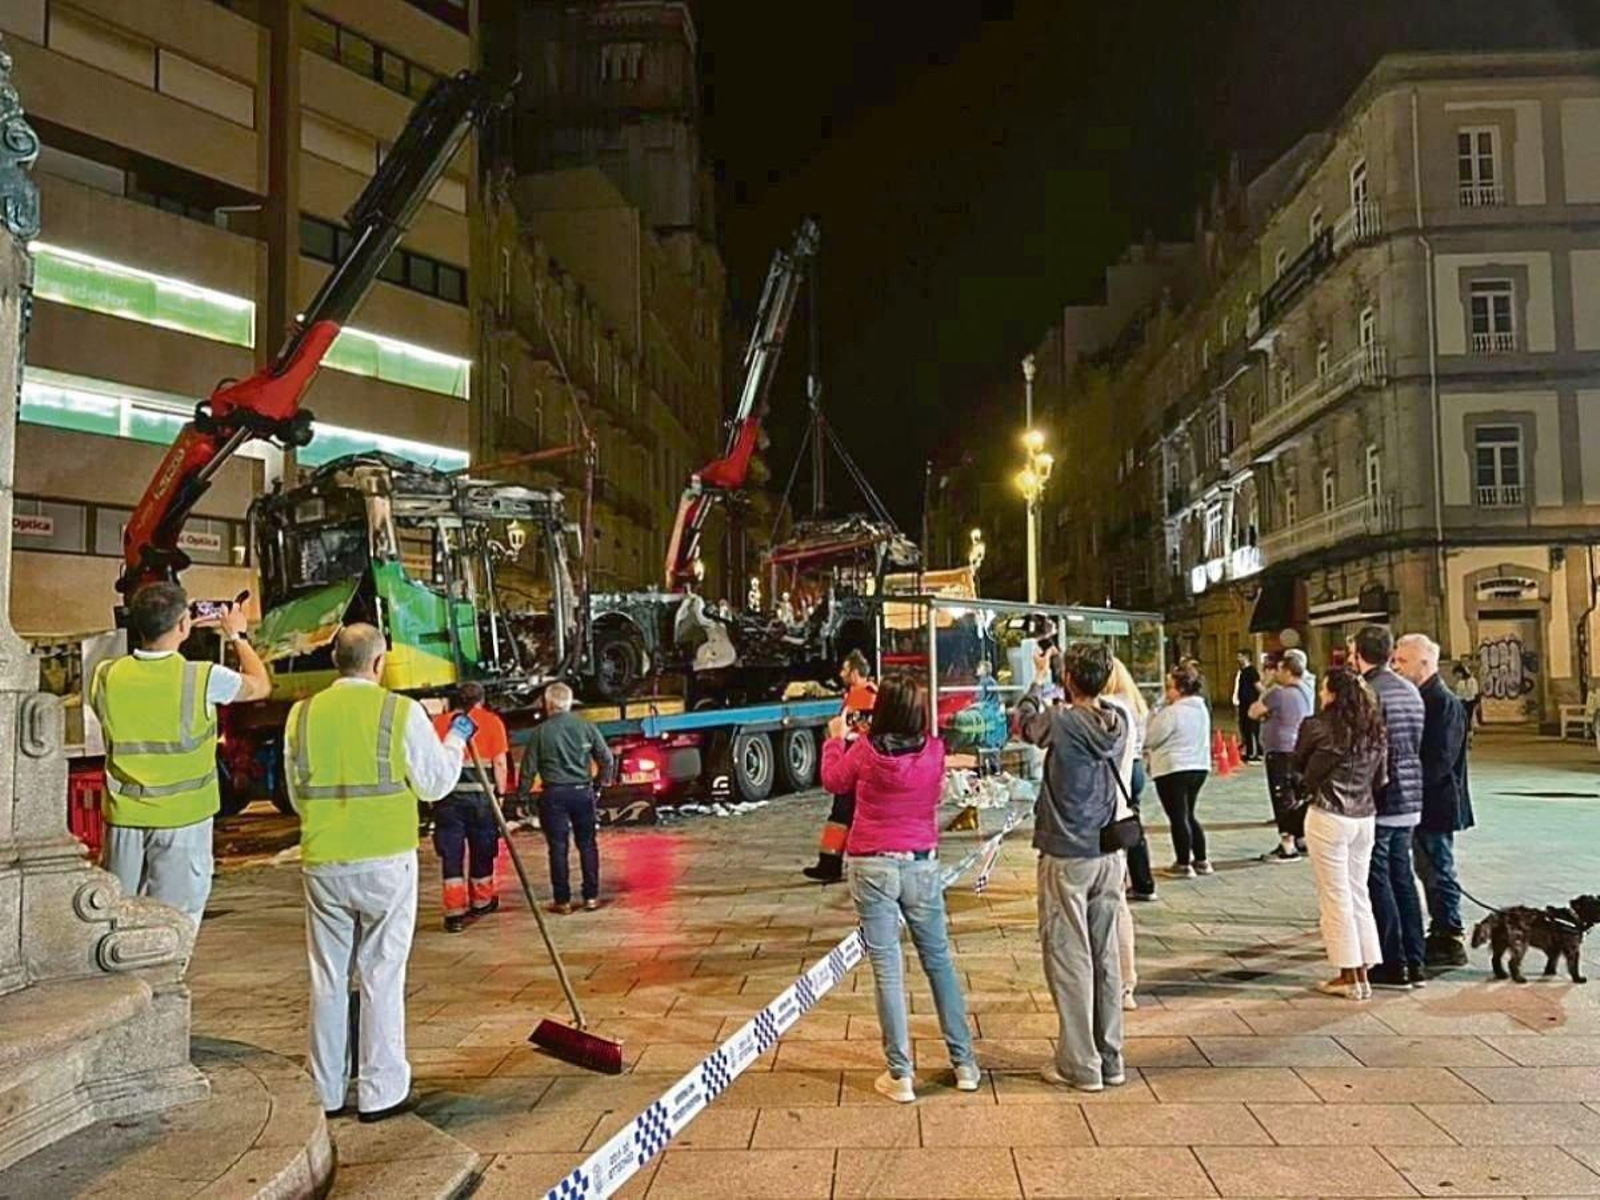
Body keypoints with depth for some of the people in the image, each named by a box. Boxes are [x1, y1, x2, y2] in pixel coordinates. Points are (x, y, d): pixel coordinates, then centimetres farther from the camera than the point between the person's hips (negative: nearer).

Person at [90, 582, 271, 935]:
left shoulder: (106, 676, -5)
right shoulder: (203, 679, -15)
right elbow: (260, 685, 4)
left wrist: (152, 630, 22)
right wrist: (236, 635, 18)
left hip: (124, 817, 4)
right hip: (182, 820, -4)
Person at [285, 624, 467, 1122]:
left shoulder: (303, 715, 1)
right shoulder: (400, 711, -9)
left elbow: (296, 795, 10)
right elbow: (435, 783, -2)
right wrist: (456, 740, 14)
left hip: (323, 864, 3)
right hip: (386, 862, -3)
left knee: (328, 980, 13)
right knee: (382, 978, 6)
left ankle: (328, 1093, 23)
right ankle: (381, 1092, 13)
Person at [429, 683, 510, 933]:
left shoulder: (438, 722, 9)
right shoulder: (491, 722, 4)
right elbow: (500, 763, -1)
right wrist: (501, 793, 5)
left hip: (447, 796, 1)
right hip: (481, 795, -1)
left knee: (451, 856, 4)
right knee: (482, 851, 15)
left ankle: (455, 912, 1)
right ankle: (481, 902, 30)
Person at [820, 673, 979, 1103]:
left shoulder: (864, 752, -11)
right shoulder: (934, 752, -7)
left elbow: (833, 781, 8)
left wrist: (836, 738, 22)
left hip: (873, 868, -2)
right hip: (922, 865, 2)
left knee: (887, 968, 3)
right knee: (939, 960, 16)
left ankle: (901, 1075, 7)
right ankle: (964, 1063, 24)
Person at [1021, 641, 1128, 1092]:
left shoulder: (1059, 721, -16)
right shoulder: (1119, 722, -1)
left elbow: (1025, 727, 6)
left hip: (1066, 857, -6)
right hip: (1108, 856, 6)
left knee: (1069, 959, 3)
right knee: (1106, 957, 12)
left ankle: (1080, 1064, 9)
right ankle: (1110, 1059, 21)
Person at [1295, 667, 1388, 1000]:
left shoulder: (1316, 727, -11)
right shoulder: (1375, 731, 6)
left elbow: (1297, 767, 4)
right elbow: (1379, 778, 13)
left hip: (1327, 817, -6)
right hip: (1364, 818, 6)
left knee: (1335, 897, 3)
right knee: (1358, 895, 14)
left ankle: (1349, 977, 10)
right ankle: (1362, 974, 19)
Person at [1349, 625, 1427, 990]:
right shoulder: (1410, 690, 10)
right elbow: (1415, 745, 15)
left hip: (1378, 802, -8)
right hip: (1410, 800, 8)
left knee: (1379, 883, 1)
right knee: (1403, 879, 15)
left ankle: (1394, 966, 7)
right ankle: (1414, 963, 20)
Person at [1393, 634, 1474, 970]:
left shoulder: (1444, 702, -18)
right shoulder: (1422, 698, 10)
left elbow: (1441, 759, -23)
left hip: (1435, 804, -9)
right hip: (1422, 803, 9)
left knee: (1439, 872, 0)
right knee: (1429, 871, 16)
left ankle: (1449, 942, 11)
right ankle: (1441, 935, 27)